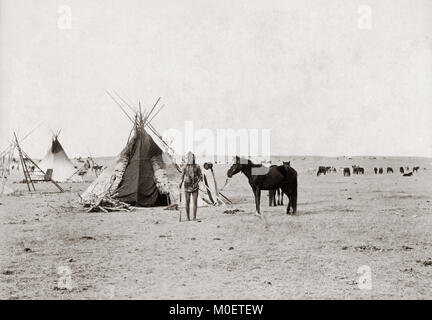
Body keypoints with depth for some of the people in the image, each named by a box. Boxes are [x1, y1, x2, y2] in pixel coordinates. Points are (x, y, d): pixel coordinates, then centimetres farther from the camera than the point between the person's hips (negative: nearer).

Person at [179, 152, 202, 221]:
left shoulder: (197, 167, -1)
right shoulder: (185, 167, 1)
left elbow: (200, 176, 3)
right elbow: (182, 176, 3)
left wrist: (197, 183, -13)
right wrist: (180, 183, -14)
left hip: (195, 187, 0)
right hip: (187, 187, 1)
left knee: (195, 202, -7)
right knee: (187, 202, 3)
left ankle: (194, 217, -2)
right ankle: (188, 217, 11)